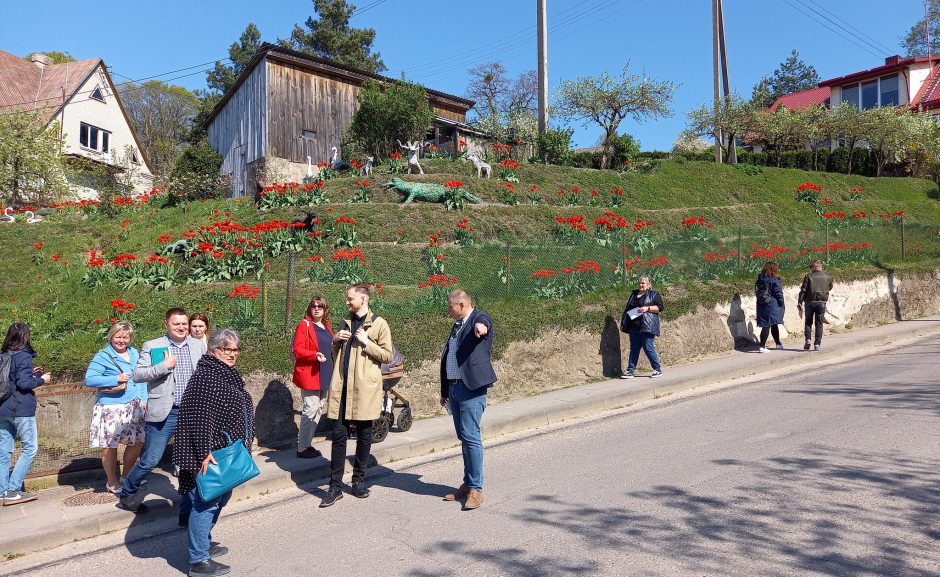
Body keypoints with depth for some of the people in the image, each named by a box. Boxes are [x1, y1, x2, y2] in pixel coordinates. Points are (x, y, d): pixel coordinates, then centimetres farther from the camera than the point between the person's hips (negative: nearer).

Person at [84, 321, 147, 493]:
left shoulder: (135, 354, 12)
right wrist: (116, 379, -19)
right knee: (109, 446, 2)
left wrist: (144, 400, 8)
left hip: (134, 407, 6)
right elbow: (89, 379, -14)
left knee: (138, 441, 9)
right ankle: (112, 482, 20)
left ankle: (127, 476, 29)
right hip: (111, 408, -6)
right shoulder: (102, 356, -7)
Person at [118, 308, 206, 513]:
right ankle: (126, 495, 27)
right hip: (164, 413, -3)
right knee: (150, 460, 3)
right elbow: (137, 375, -8)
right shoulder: (152, 346, -3)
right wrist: (164, 366, -18)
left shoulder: (198, 346, 7)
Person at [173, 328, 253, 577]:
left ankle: (204, 542, 36)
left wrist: (239, 449, 25)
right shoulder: (206, 375, -18)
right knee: (205, 502, -3)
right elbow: (200, 417, -25)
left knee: (221, 497, 21)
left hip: (227, 450, 10)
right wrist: (204, 452, -27)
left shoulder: (228, 374, 12)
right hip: (211, 453, -10)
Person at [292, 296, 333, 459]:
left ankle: (306, 443, 23)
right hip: (309, 375, -8)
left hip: (324, 376, 8)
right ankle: (302, 448, 1)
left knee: (318, 410, 12)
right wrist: (315, 355, -27)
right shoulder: (304, 325, -7)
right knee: (311, 410, -8)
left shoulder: (326, 327, 15)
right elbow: (297, 350, -14)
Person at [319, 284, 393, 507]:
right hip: (341, 386, 4)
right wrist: (335, 341, 4)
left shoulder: (379, 324, -1)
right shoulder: (346, 322, 17)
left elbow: (387, 355, -5)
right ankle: (335, 486, 6)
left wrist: (366, 342, -15)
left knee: (364, 435, 7)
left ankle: (359, 481, 22)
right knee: (338, 434, 1)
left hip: (364, 388, -4)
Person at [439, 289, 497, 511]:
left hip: (472, 388, -9)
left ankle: (476, 489, -2)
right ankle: (468, 484, 22)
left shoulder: (479, 318, -6)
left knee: (471, 437, -9)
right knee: (464, 438, 14)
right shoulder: (457, 325, 20)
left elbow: (483, 324, -33)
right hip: (454, 388, 9)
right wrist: (444, 391, 25)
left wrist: (481, 326, -58)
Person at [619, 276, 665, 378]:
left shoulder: (653, 295, 3)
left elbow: (660, 307, -5)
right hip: (634, 327, 6)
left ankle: (658, 369, 8)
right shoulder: (633, 294, 19)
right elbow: (628, 309, 24)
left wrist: (647, 308, -17)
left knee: (648, 347, -7)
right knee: (634, 349, 7)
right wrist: (624, 322, 15)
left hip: (647, 327, -6)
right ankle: (630, 370, 9)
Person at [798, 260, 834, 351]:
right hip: (822, 302, 1)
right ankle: (817, 344, 4)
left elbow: (803, 290, -6)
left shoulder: (808, 277, -3)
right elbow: (830, 288, 20)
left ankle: (807, 339, -3)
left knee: (808, 322, 12)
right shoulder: (828, 277, 4)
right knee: (819, 324, 7)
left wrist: (799, 303, -3)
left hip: (810, 302, -1)